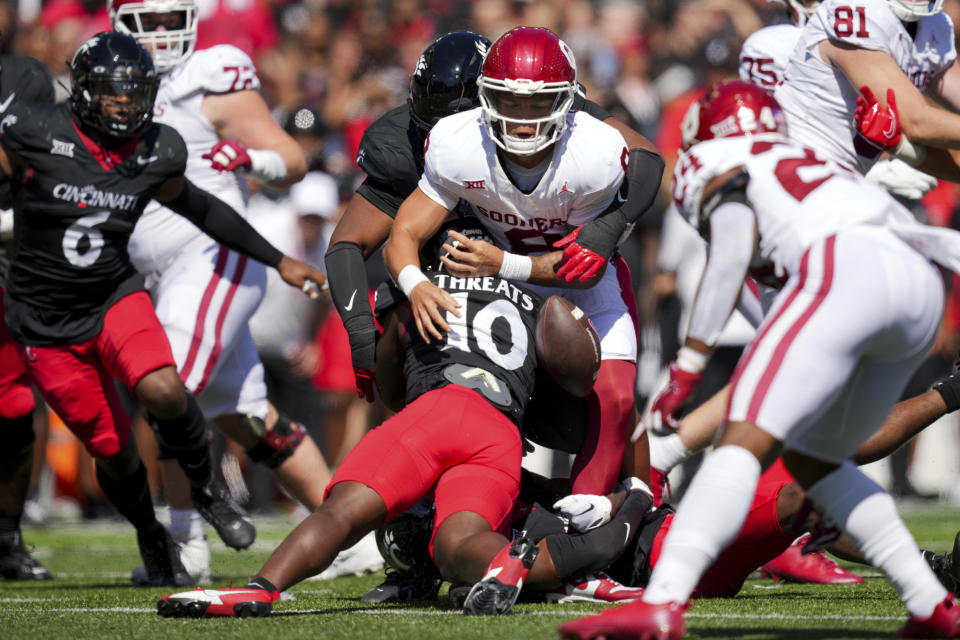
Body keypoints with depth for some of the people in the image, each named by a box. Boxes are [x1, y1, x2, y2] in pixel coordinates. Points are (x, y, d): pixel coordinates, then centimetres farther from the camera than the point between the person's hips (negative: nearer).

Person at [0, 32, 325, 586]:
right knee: (113, 451, 2)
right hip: (46, 321, -2)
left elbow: (198, 207, 16)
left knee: (161, 389, -29)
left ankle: (207, 487, -2)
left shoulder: (156, 153, 0)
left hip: (115, 296, 2)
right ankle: (152, 539, 31)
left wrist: (279, 261, 20)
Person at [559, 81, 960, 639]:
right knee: (812, 459, 22)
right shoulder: (814, 164, 39)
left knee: (746, 443, -12)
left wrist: (690, 362, -3)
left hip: (848, 273, -7)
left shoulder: (716, 163, 19)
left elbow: (735, 245, 0)